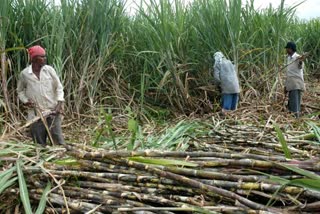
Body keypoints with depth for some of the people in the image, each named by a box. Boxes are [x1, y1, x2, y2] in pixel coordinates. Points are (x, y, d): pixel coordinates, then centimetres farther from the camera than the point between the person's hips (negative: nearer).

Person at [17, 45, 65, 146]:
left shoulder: (49, 70, -1)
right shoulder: (24, 74, -1)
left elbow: (58, 87, 4)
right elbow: (20, 91, 14)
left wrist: (60, 103, -8)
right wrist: (25, 101, -3)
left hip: (52, 112, 0)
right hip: (36, 114, 1)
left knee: (58, 141, -2)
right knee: (40, 144, 9)